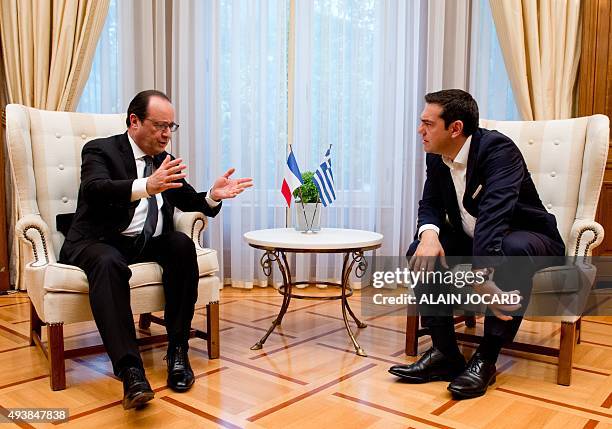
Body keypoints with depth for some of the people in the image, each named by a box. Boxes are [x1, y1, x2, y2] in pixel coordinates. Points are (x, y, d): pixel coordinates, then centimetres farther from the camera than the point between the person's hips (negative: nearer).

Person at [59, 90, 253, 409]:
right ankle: (130, 370, -42)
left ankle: (178, 351, -19)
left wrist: (213, 195, -7)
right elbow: (94, 189, -23)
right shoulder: (101, 150, -1)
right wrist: (146, 186, -42)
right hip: (102, 242, -5)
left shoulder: (164, 161, 17)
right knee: (109, 263, -37)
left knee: (183, 245, -25)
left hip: (149, 243, 5)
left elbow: (188, 201, 18)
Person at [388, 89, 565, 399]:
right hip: (472, 241, 6)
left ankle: (487, 357, -25)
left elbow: (494, 213, -39)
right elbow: (430, 205, -3)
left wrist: (483, 275, -50)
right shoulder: (436, 157, -3)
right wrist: (429, 235, -28)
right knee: (422, 251, -18)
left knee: (514, 249, -39)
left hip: (528, 237, -6)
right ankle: (445, 353, -14)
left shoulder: (498, 149, -25)